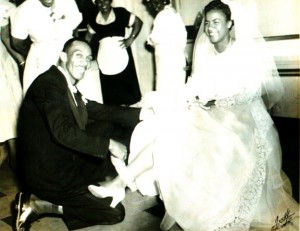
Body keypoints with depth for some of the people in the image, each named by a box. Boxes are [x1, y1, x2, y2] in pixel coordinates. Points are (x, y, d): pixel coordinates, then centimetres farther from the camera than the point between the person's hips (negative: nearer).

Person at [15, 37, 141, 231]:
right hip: (47, 173, -9)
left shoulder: (68, 86, 10)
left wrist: (140, 113, -1)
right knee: (114, 212, -7)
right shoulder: (49, 83, -19)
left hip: (65, 160, 9)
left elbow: (98, 110, 7)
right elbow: (63, 131, -31)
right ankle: (41, 204, -2)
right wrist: (108, 144, -25)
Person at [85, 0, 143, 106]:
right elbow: (89, 36, 19)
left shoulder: (120, 13, -2)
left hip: (121, 56, -2)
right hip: (105, 61, 3)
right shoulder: (93, 18, 8)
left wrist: (131, 38, -6)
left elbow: (138, 22, 3)